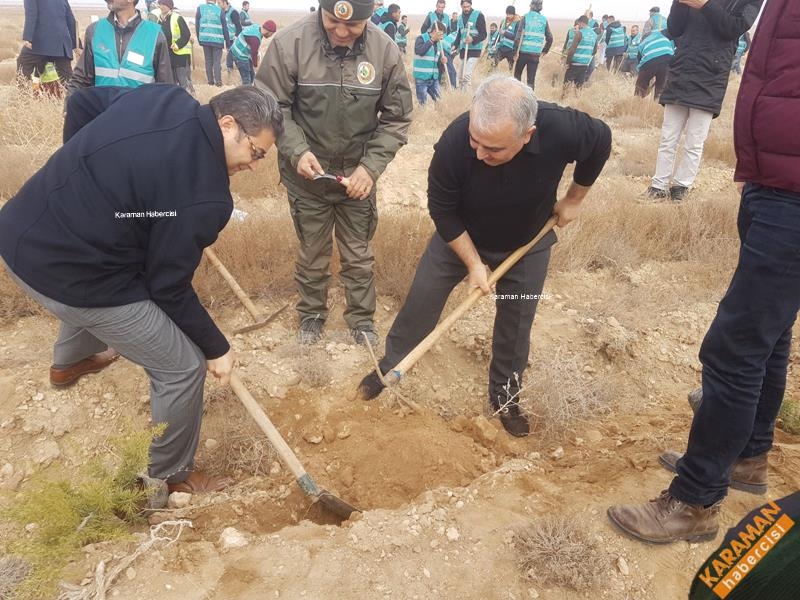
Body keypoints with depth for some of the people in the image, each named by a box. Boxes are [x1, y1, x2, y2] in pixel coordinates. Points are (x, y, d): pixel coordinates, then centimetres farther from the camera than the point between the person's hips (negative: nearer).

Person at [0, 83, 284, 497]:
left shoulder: (166, 98, -2)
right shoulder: (202, 194, -24)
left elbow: (81, 102, 13)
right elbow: (169, 285, -16)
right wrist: (216, 348, -3)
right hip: (68, 273, -9)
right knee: (183, 367, 2)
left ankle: (68, 364, 72)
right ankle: (170, 477, 24)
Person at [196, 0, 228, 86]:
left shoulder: (200, 8, 3)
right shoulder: (219, 10, -2)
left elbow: (197, 25, 6)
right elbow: (225, 27, 2)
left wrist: (199, 38, 15)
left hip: (205, 39, 2)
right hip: (217, 40, -2)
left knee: (208, 61, 12)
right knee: (217, 61, 3)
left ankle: (210, 81, 14)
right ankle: (218, 81, -2)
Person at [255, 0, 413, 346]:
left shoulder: (386, 51, -12)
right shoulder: (289, 43, -18)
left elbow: (397, 119, -4)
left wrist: (371, 166, -14)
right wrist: (296, 151, -22)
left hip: (358, 175, 1)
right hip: (307, 174, -1)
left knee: (358, 255, 14)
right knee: (312, 253, 16)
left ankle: (361, 318, 35)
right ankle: (311, 313, 39)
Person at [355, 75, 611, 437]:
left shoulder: (563, 129, -36)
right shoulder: (454, 142, -38)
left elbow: (601, 142, -11)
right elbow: (442, 210, -21)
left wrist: (573, 199, -3)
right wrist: (474, 263, -19)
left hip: (528, 243, 1)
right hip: (459, 236, 0)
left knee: (516, 322, 9)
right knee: (422, 299, 4)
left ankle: (505, 395, 31)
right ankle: (389, 366, 27)